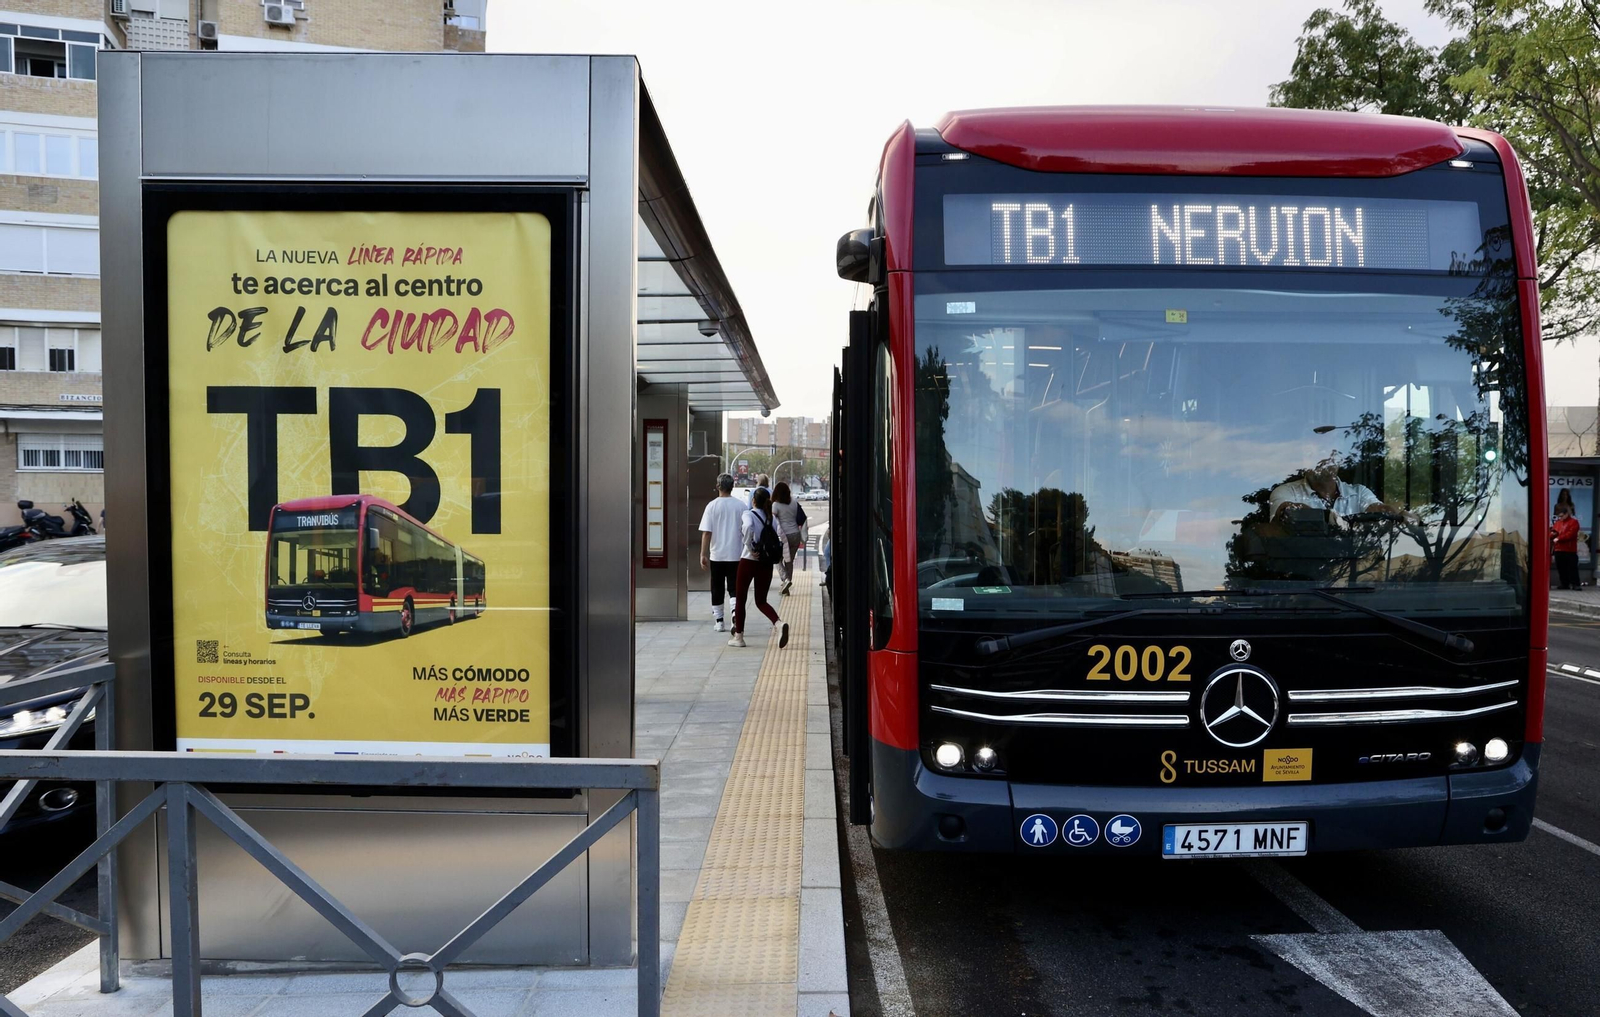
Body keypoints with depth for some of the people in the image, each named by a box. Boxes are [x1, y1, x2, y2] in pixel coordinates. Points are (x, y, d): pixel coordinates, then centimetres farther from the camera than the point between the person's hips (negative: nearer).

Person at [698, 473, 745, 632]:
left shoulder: (712, 506, -6)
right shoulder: (741, 505, -1)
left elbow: (706, 532, -9)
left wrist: (703, 555, -5)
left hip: (716, 555, -1)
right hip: (736, 555, 1)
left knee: (717, 590, 11)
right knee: (734, 589, 7)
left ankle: (718, 622, 14)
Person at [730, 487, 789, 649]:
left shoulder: (748, 515, -9)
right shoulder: (771, 518, 7)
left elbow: (748, 527, -30)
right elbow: (779, 538, 2)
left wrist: (750, 548, -21)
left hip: (748, 561, -4)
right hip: (766, 564, 5)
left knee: (740, 599, 12)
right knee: (761, 601, 12)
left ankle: (738, 636, 18)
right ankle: (780, 624, -15)